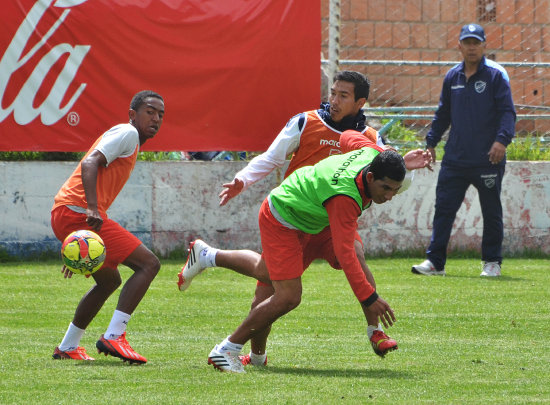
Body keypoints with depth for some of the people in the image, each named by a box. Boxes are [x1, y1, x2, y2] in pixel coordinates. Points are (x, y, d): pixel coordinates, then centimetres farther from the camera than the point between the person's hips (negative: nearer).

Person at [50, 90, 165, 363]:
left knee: (109, 281, 26)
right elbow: (90, 163, -19)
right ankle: (113, 337, -20)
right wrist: (92, 209, -33)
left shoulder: (127, 137, 28)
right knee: (148, 264, -11)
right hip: (78, 214, -10)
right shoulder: (127, 133, -3)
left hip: (64, 216, 10)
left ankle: (67, 348, 29)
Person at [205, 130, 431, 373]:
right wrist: (368, 298, -44)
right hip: (280, 222, -9)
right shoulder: (344, 198, -41)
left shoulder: (373, 152, -18)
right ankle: (227, 350, -8)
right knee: (288, 296, -16)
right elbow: (344, 253, -42)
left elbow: (348, 137, 7)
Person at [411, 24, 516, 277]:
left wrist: (502, 139, -24)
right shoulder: (452, 77, 12)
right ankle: (435, 261, 4)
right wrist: (431, 141, 17)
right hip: (455, 159, 4)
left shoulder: (496, 75, -4)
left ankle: (492, 262, 15)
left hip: (487, 159, -4)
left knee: (491, 212, 5)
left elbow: (508, 111, -10)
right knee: (443, 208, 1)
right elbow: (443, 114, 22)